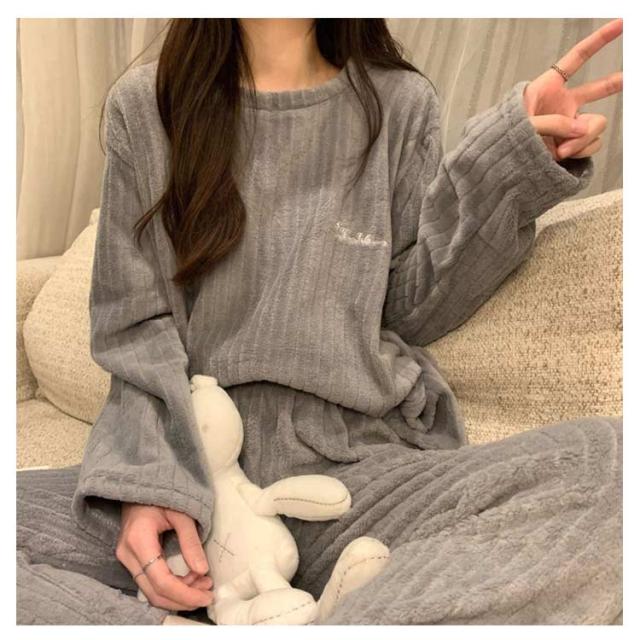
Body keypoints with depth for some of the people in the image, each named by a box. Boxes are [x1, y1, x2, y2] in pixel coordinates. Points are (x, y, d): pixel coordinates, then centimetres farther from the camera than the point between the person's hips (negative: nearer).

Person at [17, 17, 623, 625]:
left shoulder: (398, 102, 7)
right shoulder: (143, 105, 5)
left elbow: (410, 314, 7)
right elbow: (133, 325, 2)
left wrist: (506, 163, -4)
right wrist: (144, 483, -14)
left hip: (355, 463, 1)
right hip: (190, 465, 0)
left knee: (612, 461, -25)